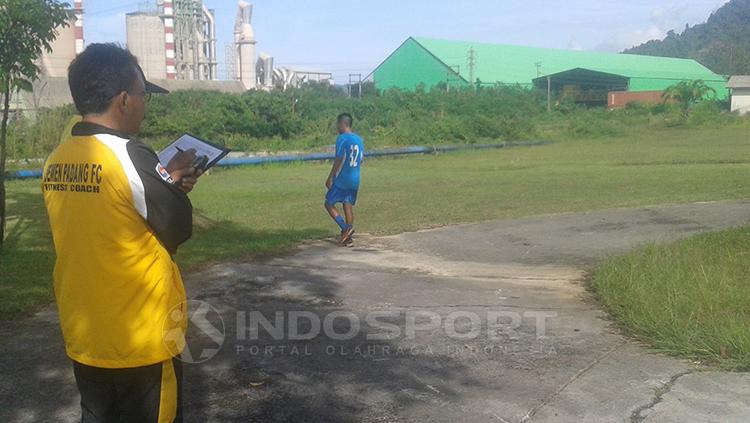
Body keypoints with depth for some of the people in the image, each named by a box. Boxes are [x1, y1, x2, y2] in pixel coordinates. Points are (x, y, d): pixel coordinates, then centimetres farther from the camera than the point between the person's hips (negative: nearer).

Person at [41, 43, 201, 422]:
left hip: (83, 335, 7)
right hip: (141, 339, -6)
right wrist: (173, 183, 6)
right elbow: (178, 230, -11)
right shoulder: (130, 156, -20)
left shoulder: (56, 160, 1)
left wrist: (165, 182, 7)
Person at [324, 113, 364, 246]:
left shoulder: (342, 139, -13)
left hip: (341, 179, -7)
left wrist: (330, 178, -12)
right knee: (348, 206, 9)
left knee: (329, 204, 4)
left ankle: (345, 228, -11)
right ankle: (348, 238, 8)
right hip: (355, 180, 7)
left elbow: (339, 160, -16)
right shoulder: (359, 139, 10)